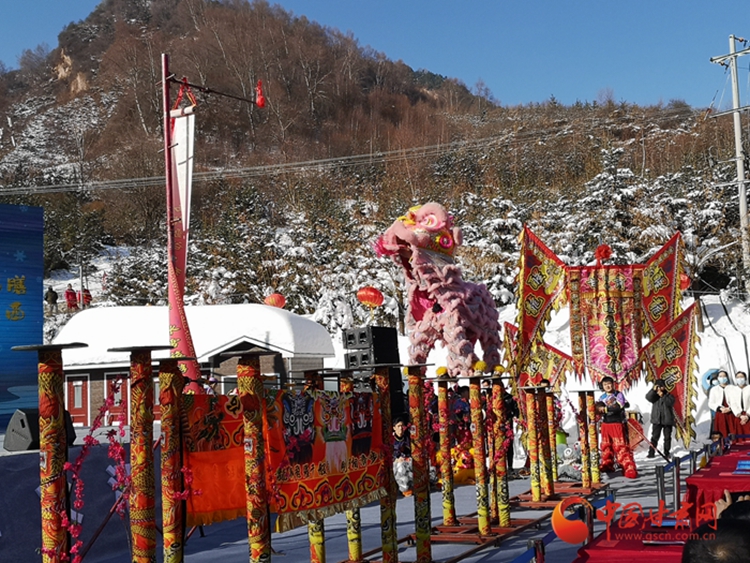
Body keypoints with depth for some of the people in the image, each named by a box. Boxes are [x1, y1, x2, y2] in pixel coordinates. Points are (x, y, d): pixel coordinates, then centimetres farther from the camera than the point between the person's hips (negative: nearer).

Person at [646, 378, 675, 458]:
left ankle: (666, 452, 15)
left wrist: (663, 396, -24)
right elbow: (648, 397, -13)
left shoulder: (669, 395, 3)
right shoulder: (654, 396, 7)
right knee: (654, 436, -2)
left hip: (667, 420, 0)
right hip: (656, 420, 0)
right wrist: (653, 390, -25)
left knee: (667, 437, 6)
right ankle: (651, 452, -1)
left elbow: (671, 402, -16)